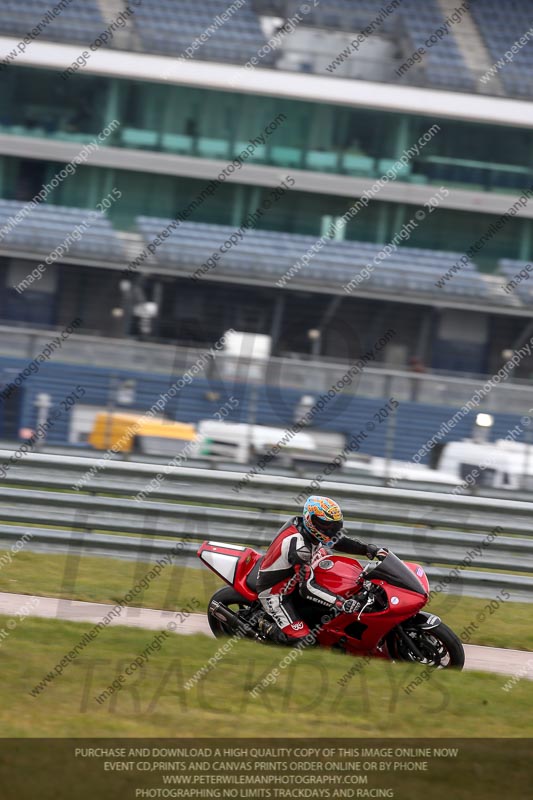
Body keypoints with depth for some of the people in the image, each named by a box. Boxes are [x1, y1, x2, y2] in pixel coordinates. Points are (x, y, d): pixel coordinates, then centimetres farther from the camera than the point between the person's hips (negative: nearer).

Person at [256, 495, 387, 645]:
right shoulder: (298, 545, -35)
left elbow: (339, 540, 6)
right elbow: (307, 587, -38)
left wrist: (370, 549, -8)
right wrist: (342, 603, -46)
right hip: (273, 592, -10)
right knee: (300, 637, -21)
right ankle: (265, 627, 4)